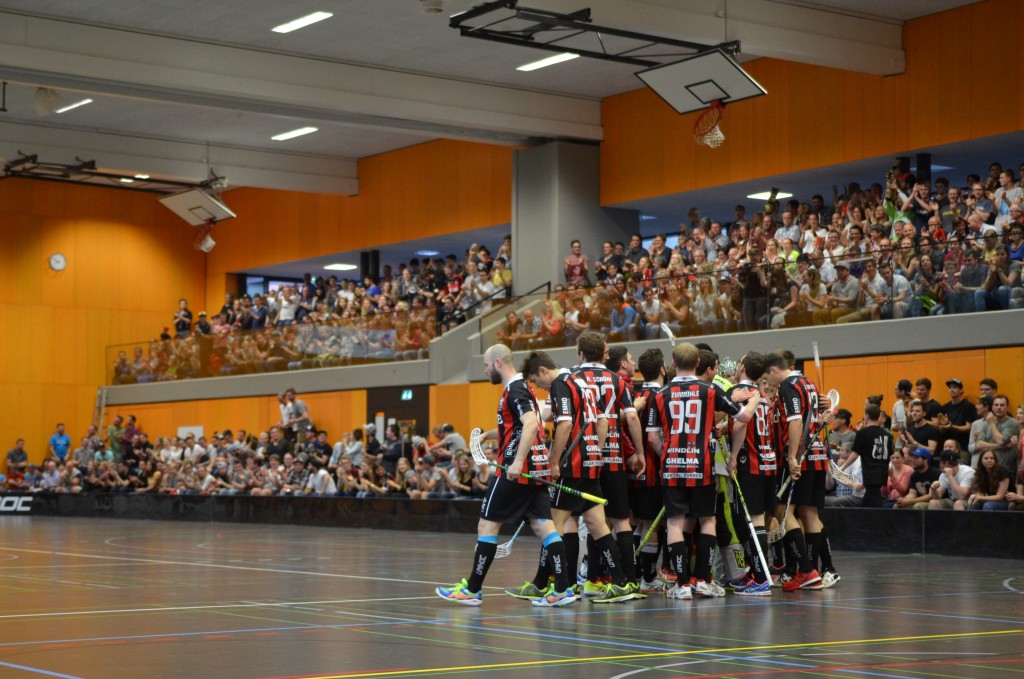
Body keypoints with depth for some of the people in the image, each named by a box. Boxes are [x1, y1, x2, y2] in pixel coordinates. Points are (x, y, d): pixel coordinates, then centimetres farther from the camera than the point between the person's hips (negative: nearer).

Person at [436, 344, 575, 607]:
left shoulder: (515, 391, -12)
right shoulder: (520, 388, 19)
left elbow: (531, 424, -27)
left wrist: (517, 461, -32)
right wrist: (488, 434, 38)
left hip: (515, 471, -10)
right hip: (536, 469, 10)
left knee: (487, 525, -1)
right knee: (543, 525, 3)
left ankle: (472, 589, 5)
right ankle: (562, 589, -3)